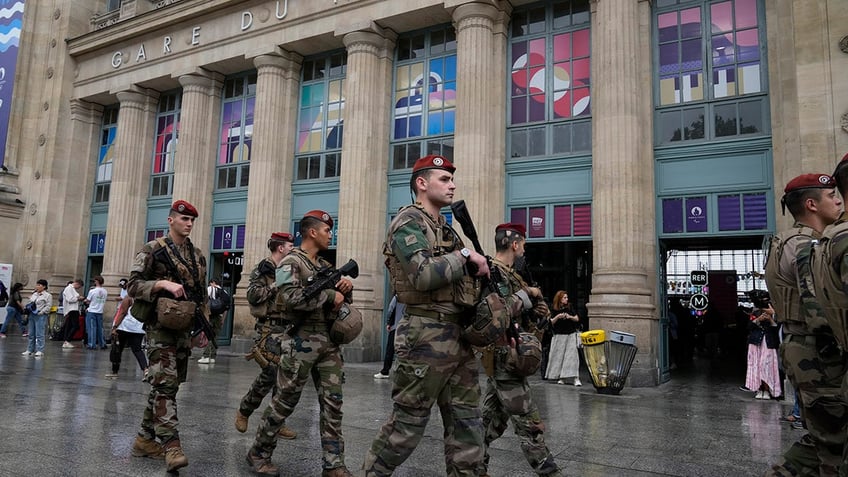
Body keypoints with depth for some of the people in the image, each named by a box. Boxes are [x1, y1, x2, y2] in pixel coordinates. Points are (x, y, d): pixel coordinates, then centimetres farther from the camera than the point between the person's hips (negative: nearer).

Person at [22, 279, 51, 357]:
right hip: (32, 315, 7)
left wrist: (40, 312, -18)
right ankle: (30, 350, 18)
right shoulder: (34, 294, 16)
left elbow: (48, 307, -10)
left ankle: (40, 351, -3)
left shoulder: (48, 296, -4)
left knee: (39, 334, -7)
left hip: (40, 316, -7)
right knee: (31, 334, 11)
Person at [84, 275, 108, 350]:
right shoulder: (105, 291, 1)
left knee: (92, 328, 0)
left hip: (92, 312, -4)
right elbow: (103, 302, 7)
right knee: (100, 328, 12)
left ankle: (92, 345, 1)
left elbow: (87, 301, -4)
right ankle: (102, 344, 15)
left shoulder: (92, 291, -13)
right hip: (100, 312, 4)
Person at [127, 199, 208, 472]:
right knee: (165, 383, -13)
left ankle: (146, 438, 23)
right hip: (160, 326, -6)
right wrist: (164, 283, -23)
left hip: (184, 328, 7)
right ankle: (171, 445, -15)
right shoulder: (153, 250, -4)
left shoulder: (198, 256, 13)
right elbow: (133, 285, -8)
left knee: (170, 384, 11)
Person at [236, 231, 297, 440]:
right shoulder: (262, 269, -4)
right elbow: (252, 295, -15)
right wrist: (276, 285, -15)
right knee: (269, 373, -9)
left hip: (288, 328, 7)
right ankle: (243, 411, 13)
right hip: (270, 328, -7)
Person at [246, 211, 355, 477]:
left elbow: (341, 299, 23)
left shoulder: (326, 266, 16)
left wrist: (346, 288, 0)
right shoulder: (291, 263, -7)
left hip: (329, 342, 7)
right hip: (301, 343, -7)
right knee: (284, 403, 4)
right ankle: (259, 453, 24)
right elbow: (291, 298, -24)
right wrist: (330, 295, -18)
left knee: (333, 404, 4)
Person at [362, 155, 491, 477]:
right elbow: (423, 276, -25)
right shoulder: (408, 223, -9)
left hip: (459, 338, 9)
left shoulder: (446, 229, 18)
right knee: (407, 425, 3)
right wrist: (465, 255, -14)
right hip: (428, 338, -9)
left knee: (468, 424, 12)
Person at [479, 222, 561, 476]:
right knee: (529, 424, -4)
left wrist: (538, 313, 3)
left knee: (493, 418, 16)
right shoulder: (494, 272, -15)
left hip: (502, 359, 10)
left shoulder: (507, 273, 17)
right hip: (505, 357, -10)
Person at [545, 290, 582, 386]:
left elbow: (577, 319, 7)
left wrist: (570, 317, -12)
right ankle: (561, 378, 11)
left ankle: (575, 378, -9)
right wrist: (558, 316, -15)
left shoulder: (570, 307, 3)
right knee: (559, 356, 2)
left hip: (571, 335, 0)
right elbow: (551, 322, 0)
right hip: (559, 336, 0)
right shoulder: (554, 310, 1)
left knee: (572, 356, -7)